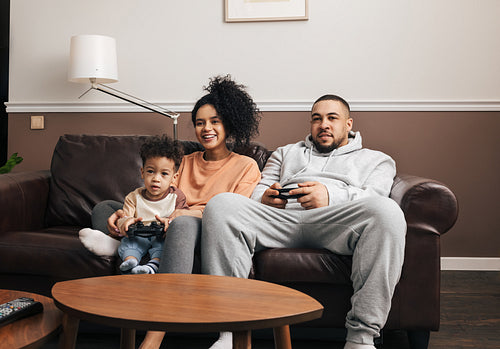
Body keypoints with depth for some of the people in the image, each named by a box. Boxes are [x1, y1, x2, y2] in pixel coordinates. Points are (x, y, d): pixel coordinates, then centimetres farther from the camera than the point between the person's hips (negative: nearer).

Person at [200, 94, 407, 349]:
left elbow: (375, 196, 7)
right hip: (280, 218, 2)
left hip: (335, 223, -2)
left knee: (387, 211, -35)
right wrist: (264, 200, -2)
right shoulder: (286, 153, 37)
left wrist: (331, 196, -14)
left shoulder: (375, 159, 28)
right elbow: (257, 193, 25)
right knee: (221, 204, -27)